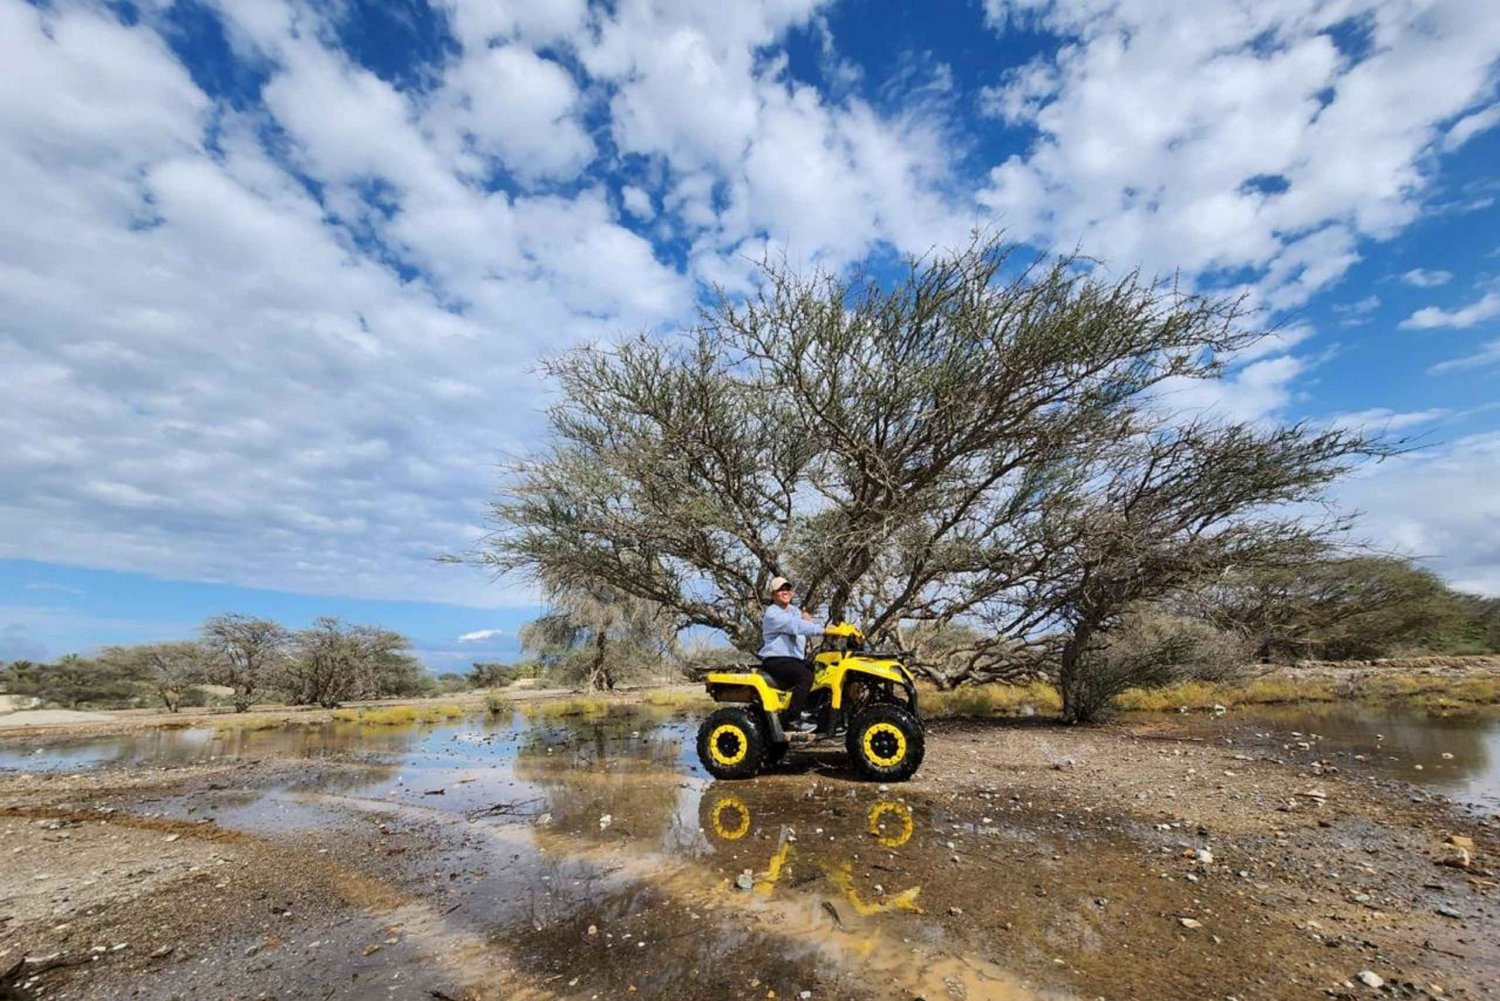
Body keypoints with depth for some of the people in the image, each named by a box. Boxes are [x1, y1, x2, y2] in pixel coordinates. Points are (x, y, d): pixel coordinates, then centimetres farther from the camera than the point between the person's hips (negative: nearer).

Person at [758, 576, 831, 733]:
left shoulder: (795, 610, 20)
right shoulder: (773, 613, -11)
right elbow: (796, 626, -26)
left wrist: (807, 620, -14)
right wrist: (823, 630, -34)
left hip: (795, 659, 9)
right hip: (776, 661, -9)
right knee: (805, 675, -29)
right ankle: (795, 719, -24)